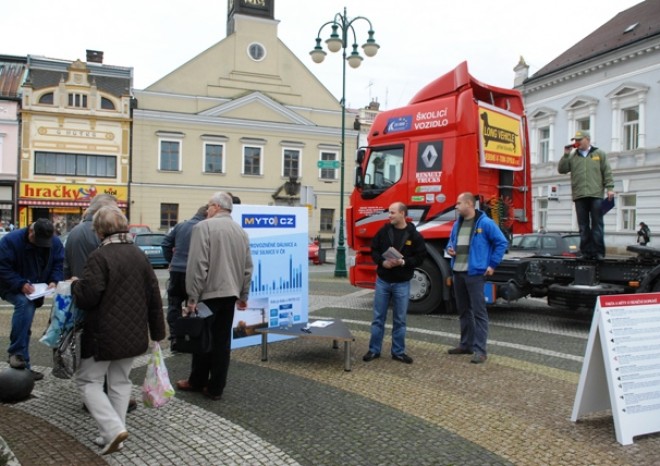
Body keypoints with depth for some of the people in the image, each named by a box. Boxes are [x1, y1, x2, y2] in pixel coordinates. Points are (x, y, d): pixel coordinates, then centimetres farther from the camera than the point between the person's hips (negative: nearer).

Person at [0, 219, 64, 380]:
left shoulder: (55, 242, -9)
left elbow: (59, 264, -2)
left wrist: (54, 281, -22)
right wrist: (20, 284, -34)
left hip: (36, 291, 5)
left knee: (25, 325, 11)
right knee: (24, 303, -36)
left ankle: (23, 366, 20)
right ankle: (16, 353, -31)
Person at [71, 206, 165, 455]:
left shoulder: (99, 256, -15)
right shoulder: (139, 255, 6)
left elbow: (88, 297, -20)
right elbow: (154, 295, 7)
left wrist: (75, 284, 2)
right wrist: (157, 331, 14)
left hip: (104, 333, -6)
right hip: (133, 333, 7)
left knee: (88, 380, 9)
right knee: (120, 382, 16)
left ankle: (113, 428, -3)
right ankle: (112, 434, 22)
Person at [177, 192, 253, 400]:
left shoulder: (204, 227, -10)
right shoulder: (241, 231, 10)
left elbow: (197, 265, -16)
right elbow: (248, 267, 11)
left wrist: (193, 297, -13)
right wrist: (243, 295, 18)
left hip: (208, 292, -5)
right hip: (230, 293, 5)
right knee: (222, 341, 8)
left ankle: (197, 382, 24)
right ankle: (216, 387, 13)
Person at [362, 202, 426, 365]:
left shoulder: (414, 235, -5)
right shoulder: (383, 231, 0)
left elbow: (420, 257, -4)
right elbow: (374, 250, 5)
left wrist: (403, 262, -19)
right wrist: (382, 262, -13)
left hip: (402, 283, -1)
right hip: (382, 281, 1)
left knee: (400, 319, 8)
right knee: (378, 318, 8)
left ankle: (398, 352, 20)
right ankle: (374, 350, 19)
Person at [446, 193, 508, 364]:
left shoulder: (485, 223, -9)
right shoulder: (457, 224, 13)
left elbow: (502, 242, -7)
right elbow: (451, 241, 27)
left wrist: (492, 265, -8)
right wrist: (450, 248, 3)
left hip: (475, 273, -8)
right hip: (457, 272, 8)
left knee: (479, 311, -6)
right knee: (463, 310, 15)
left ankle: (480, 350, -3)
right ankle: (466, 344, 26)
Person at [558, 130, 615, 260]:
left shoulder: (599, 154, 12)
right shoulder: (572, 157, 17)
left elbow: (607, 172, 8)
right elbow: (561, 169, 7)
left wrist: (609, 188, -2)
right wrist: (566, 155, -1)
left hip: (596, 195, -2)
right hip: (579, 196, 2)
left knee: (597, 224, -3)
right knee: (583, 226, 2)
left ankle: (598, 252, -1)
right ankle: (586, 252, 5)